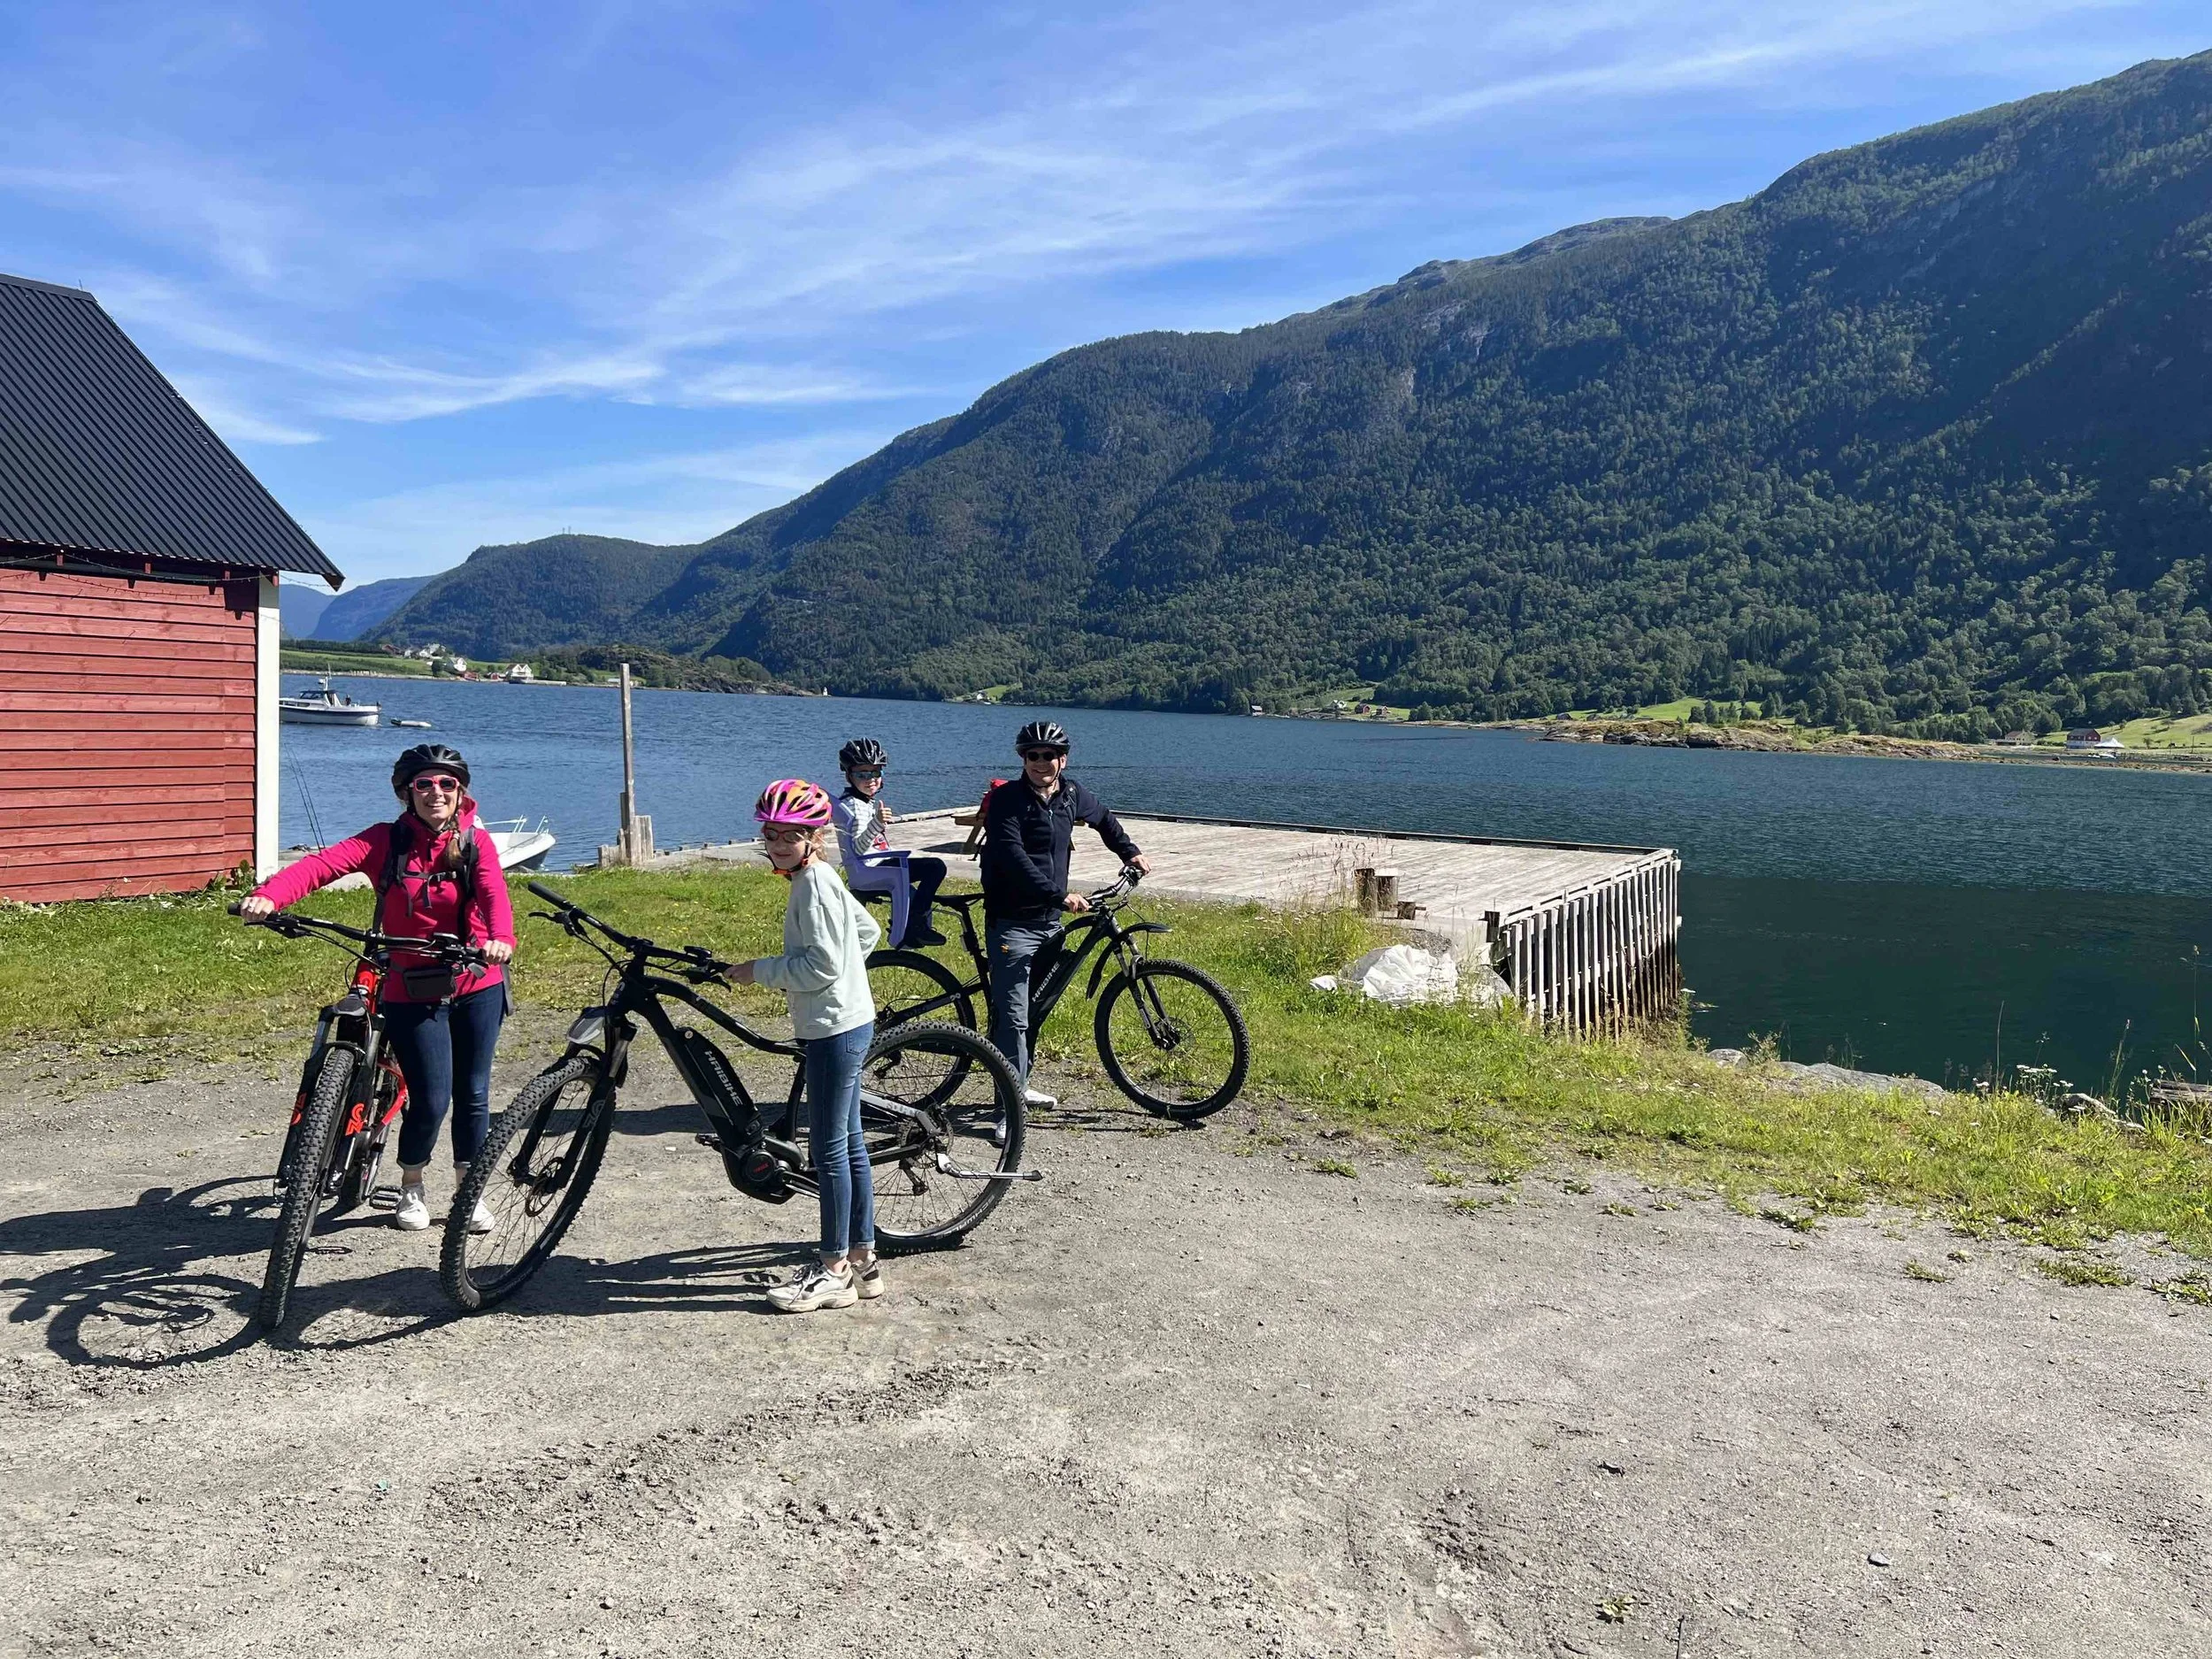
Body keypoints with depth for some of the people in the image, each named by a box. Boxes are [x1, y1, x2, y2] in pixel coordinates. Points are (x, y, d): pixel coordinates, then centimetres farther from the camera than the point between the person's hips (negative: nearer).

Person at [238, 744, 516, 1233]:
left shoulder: (476, 842, -5)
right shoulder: (386, 840, -6)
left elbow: (494, 893, -23)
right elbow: (323, 863, -21)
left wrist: (501, 938, -44)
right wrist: (268, 895, -40)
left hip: (477, 986, 1)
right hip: (412, 991, -1)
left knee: (472, 1093, 8)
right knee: (431, 1100, -4)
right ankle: (411, 1189, 24)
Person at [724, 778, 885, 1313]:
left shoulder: (813, 884, -17)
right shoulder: (820, 878, 13)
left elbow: (822, 966, -22)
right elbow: (869, 931, 23)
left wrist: (760, 970, -13)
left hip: (835, 1029, -10)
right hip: (843, 1023, 10)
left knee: (829, 1149, -3)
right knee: (847, 1144, 14)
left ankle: (835, 1273, 5)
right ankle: (862, 1260, 22)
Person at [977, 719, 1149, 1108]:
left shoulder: (1072, 795, 8)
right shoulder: (1007, 800, -12)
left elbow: (1104, 819, 31)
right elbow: (1013, 859, -24)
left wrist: (1130, 852, 23)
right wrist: (1060, 895, -31)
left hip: (1050, 921, 7)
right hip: (1012, 923, -7)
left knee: (1038, 1008, 15)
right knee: (1013, 1014, -12)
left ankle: (1019, 1086, 29)